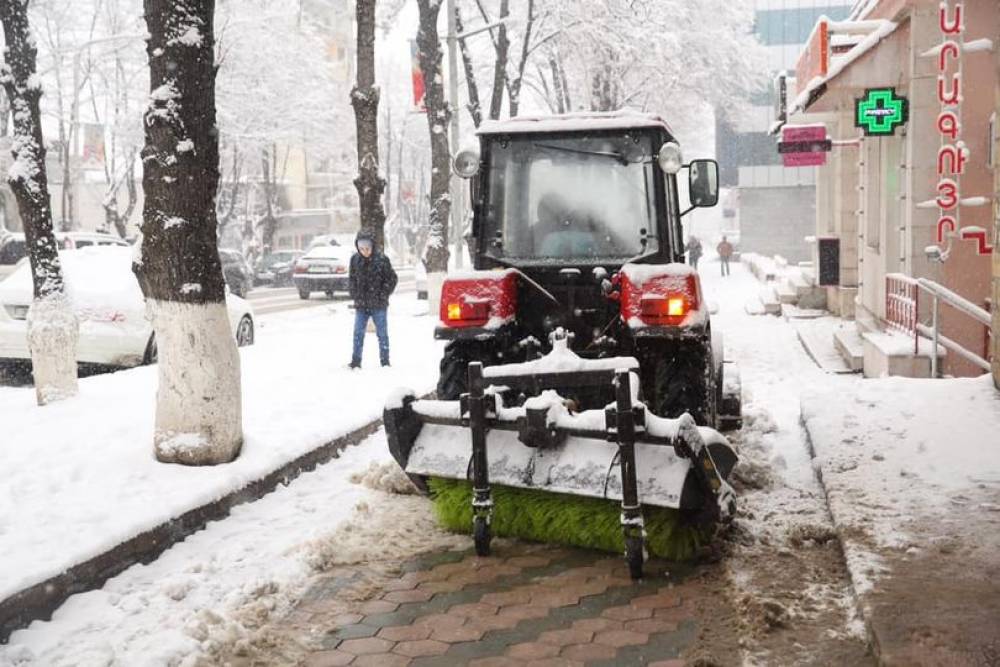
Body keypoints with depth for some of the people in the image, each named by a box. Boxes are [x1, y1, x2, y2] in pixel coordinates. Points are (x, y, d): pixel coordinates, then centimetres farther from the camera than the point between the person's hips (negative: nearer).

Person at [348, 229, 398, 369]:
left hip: (378, 305, -3)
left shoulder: (382, 259, -8)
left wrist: (383, 295, -6)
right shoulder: (355, 259, 0)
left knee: (382, 333, 5)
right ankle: (356, 361, 12)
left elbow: (392, 279, -1)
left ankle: (385, 361, 13)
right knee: (358, 334, 5)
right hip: (361, 305, 3)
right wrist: (355, 295, 4)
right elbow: (351, 278, 13)